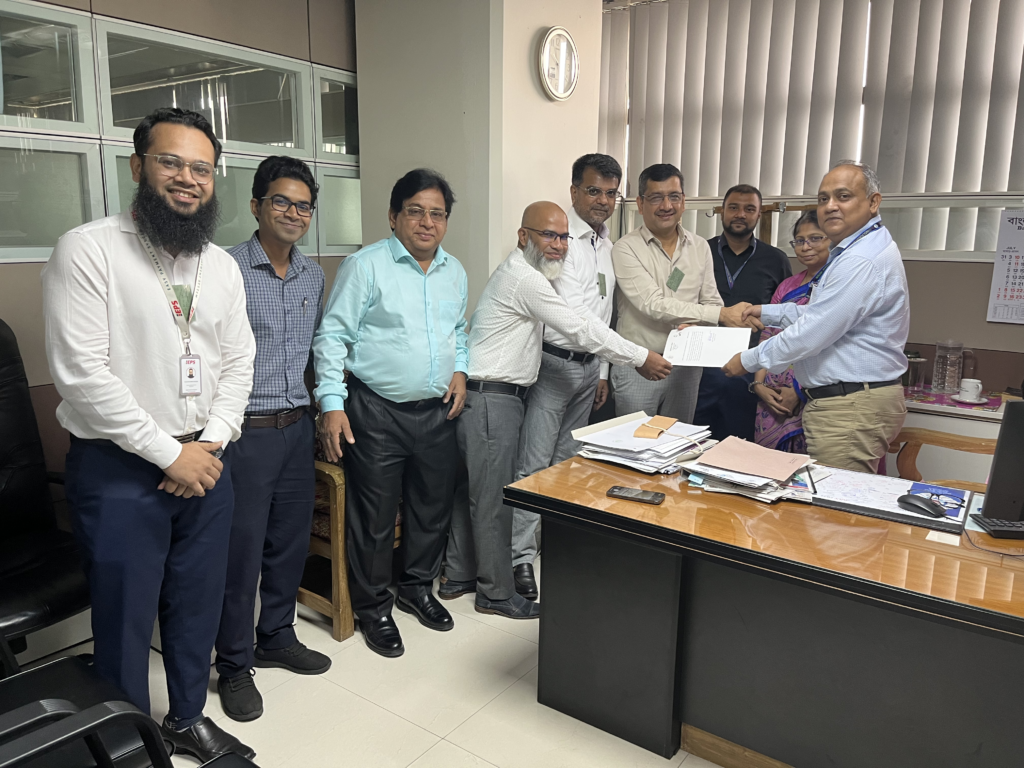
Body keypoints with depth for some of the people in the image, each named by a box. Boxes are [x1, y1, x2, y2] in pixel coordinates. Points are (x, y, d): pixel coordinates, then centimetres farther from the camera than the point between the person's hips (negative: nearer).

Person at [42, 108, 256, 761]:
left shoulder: (223, 266, 7)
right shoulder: (88, 250, -11)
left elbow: (238, 364, 9)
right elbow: (82, 373, -17)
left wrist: (210, 444, -5)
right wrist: (169, 454, -15)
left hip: (205, 462, 5)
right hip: (120, 469, -5)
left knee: (198, 604, 18)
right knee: (125, 617, 9)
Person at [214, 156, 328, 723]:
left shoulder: (314, 276, 10)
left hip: (297, 426, 6)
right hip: (246, 430, -6)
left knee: (291, 541, 16)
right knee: (241, 549, 3)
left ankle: (276, 638, 36)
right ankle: (234, 665, 22)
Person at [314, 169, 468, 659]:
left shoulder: (454, 273, 11)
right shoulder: (365, 266, -8)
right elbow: (332, 336, -8)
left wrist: (460, 369, 7)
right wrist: (332, 403, -14)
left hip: (438, 412, 6)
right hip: (378, 413, -6)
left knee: (434, 506, 16)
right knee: (374, 516, 4)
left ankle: (417, 588, 39)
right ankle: (373, 608, 24)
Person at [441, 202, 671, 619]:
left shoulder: (519, 273, 18)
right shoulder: (523, 278, -16)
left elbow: (575, 325, 23)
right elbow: (580, 329, -16)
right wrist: (641, 358, -9)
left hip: (488, 397, 11)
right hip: (491, 399, -11)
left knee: (475, 490, 16)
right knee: (494, 498, -1)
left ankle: (459, 577, 28)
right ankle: (496, 593, 11)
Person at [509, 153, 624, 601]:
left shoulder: (606, 244, 14)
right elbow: (574, 316, -19)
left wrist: (602, 371, 17)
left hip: (589, 366, 8)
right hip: (553, 364, -8)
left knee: (567, 459, 17)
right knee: (534, 465, -5)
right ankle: (520, 557, 2)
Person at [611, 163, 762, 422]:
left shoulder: (699, 247, 7)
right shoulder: (627, 248, -9)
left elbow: (711, 302, 8)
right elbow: (654, 305, -18)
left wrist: (695, 325, -17)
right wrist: (723, 313, -21)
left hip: (686, 367, 4)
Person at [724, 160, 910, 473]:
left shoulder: (862, 261, -20)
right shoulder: (852, 251, 18)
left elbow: (812, 333, -21)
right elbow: (818, 312, 30)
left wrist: (748, 360, -10)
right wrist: (766, 312, 25)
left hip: (852, 409, -11)